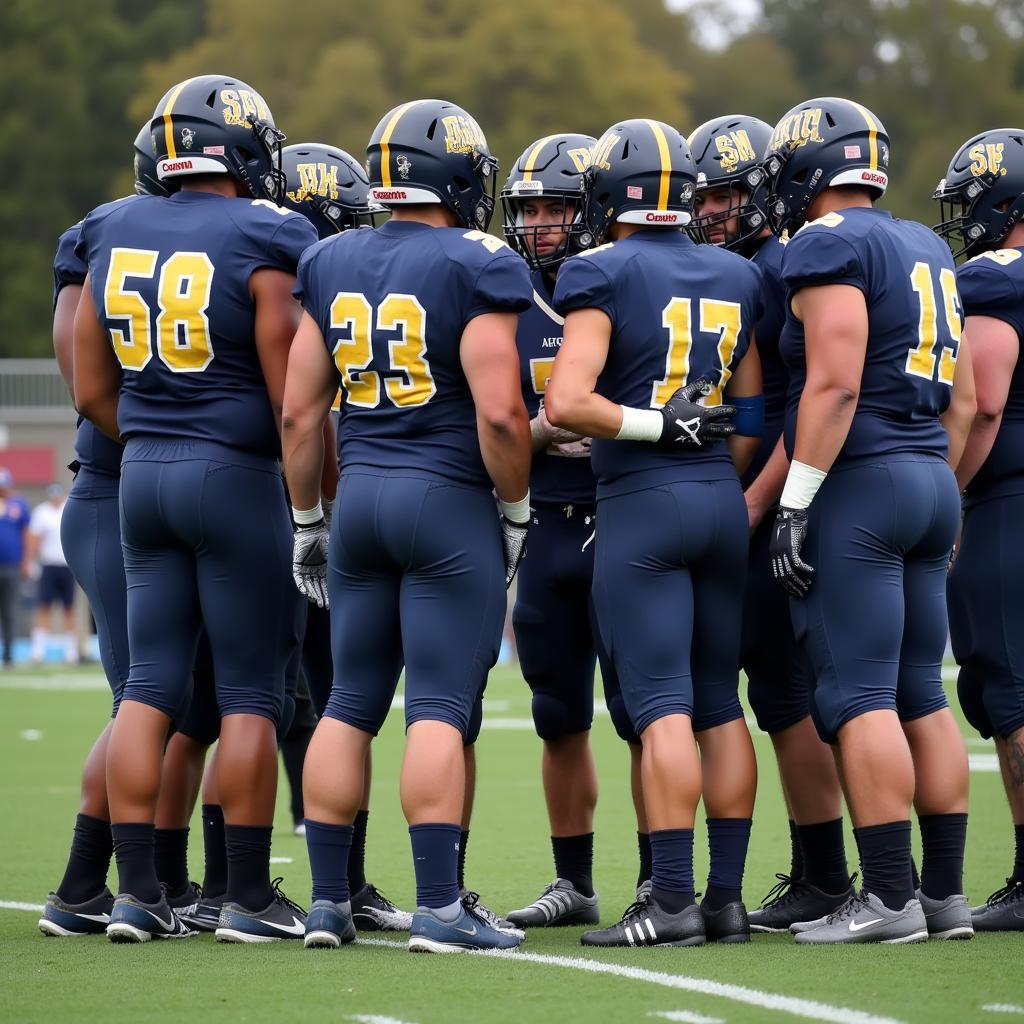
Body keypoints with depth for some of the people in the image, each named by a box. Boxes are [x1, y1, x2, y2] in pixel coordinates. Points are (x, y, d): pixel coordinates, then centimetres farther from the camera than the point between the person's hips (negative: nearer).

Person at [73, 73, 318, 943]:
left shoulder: (114, 240, 6)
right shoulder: (260, 246, -12)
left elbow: (93, 392, 10)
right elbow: (293, 403, -12)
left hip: (142, 477, 6)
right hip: (235, 475, -6)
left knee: (150, 685, 8)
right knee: (250, 695, 1)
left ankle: (137, 890, 7)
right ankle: (248, 897, 4)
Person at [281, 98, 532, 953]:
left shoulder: (332, 266, 8)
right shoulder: (475, 267, -10)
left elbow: (299, 411, 9)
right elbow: (499, 412, -16)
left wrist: (308, 519, 18)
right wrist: (516, 509, -2)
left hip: (359, 496, 5)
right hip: (448, 499, -5)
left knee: (350, 706, 10)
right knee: (440, 709, -5)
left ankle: (328, 900, 11)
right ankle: (439, 906, -8)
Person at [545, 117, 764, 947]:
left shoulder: (604, 275, -7)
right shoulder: (736, 278, 11)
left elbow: (567, 403, -18)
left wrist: (653, 425, -8)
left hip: (642, 504, -6)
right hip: (723, 502, 6)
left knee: (662, 705, -8)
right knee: (720, 703, 10)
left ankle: (673, 899, -12)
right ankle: (728, 895, 10)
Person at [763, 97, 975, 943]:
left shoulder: (831, 245, -8)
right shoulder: (928, 252, 18)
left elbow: (835, 382, -17)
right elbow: (964, 399, 20)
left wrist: (795, 503, -16)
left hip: (859, 488, -8)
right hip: (930, 484, 8)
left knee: (859, 695, -8)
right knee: (920, 693, 11)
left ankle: (889, 896, -11)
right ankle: (946, 893, 11)